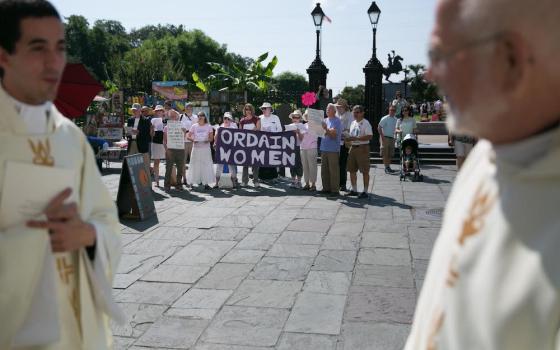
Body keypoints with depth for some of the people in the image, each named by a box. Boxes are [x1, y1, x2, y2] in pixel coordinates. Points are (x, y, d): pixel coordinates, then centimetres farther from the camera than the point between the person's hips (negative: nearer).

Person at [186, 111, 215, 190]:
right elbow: (188, 136, 5)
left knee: (206, 165, -4)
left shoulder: (209, 126, 7)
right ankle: (192, 182, 5)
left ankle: (205, 183, 0)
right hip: (196, 148, 0)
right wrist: (193, 140, -15)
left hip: (206, 148, 0)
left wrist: (208, 140, -16)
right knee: (195, 165, 0)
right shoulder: (194, 126, 8)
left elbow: (211, 138, 5)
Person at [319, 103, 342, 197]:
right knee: (324, 170, 10)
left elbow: (333, 135, -13)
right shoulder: (325, 120, 15)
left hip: (333, 149, -7)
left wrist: (326, 129, -23)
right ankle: (326, 188, 19)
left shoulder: (337, 121, -6)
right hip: (324, 148, 7)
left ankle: (335, 190, -1)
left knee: (333, 170, -5)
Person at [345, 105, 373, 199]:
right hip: (353, 148, 8)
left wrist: (356, 138, -22)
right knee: (352, 170, 11)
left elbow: (369, 136, -19)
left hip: (362, 148, -8)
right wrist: (349, 138, 2)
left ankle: (365, 192, 1)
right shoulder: (353, 123, 16)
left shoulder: (366, 123, -9)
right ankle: (354, 190, 22)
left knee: (365, 171, -4)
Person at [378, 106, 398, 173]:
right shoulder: (385, 119, -10)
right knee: (385, 154, -5)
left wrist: (395, 137, 9)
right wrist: (382, 137, -16)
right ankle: (386, 167, -2)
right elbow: (379, 128, -10)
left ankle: (388, 166, 17)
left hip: (392, 138, 6)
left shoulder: (396, 119, 9)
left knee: (390, 154, 9)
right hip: (385, 138, -6)